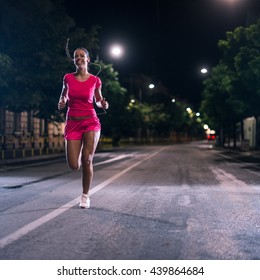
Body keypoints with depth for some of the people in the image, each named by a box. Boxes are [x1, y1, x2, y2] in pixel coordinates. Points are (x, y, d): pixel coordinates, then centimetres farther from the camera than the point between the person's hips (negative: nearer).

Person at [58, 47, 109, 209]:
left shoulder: (95, 80, 0)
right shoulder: (68, 78, 3)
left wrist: (103, 104, -8)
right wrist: (62, 103, -1)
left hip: (90, 122, -1)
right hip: (72, 124, 1)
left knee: (87, 160, -12)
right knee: (74, 166, -5)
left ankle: (85, 196, 9)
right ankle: (80, 151, 35)